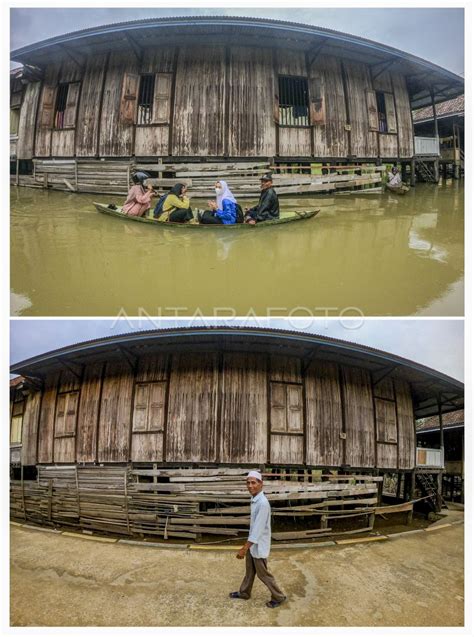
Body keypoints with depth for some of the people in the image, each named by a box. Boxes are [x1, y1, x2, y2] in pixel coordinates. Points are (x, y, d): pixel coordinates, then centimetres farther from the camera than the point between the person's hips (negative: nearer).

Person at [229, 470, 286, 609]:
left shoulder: (263, 503, -29)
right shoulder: (254, 500, 0)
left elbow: (258, 529, -29)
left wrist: (244, 548, -28)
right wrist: (247, 546, 21)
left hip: (258, 545, -8)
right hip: (253, 543, 8)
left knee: (262, 573, 8)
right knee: (249, 570, 23)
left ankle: (278, 597, 25)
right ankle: (244, 593, 41)